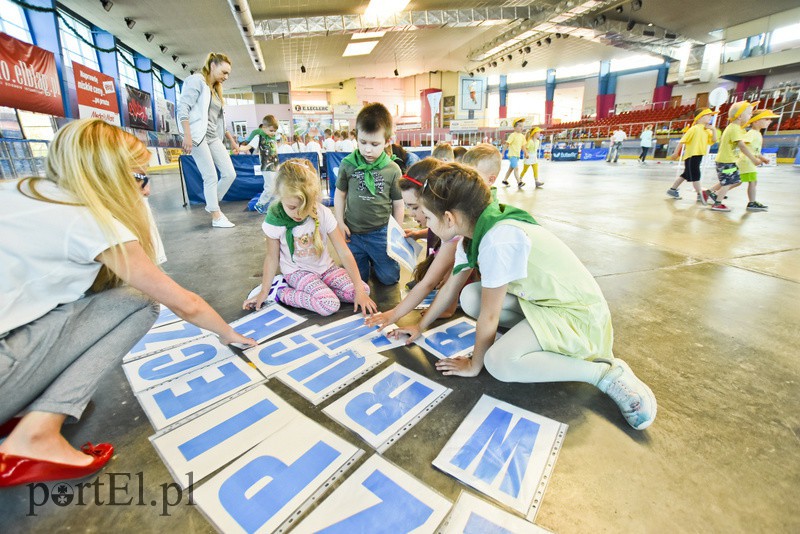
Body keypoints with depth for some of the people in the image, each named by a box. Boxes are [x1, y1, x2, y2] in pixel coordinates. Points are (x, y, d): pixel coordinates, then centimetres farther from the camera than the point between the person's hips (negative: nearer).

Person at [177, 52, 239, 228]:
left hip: (214, 137, 8)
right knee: (211, 177, -8)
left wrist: (231, 139, 21)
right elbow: (183, 108, -12)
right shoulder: (197, 80, -3)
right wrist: (187, 136, -20)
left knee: (230, 174, 1)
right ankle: (216, 217, 1)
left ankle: (212, 204, 19)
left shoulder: (215, 89, 22)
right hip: (198, 136, -8)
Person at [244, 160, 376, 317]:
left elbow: (344, 252, -17)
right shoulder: (275, 220, -19)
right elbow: (272, 257, -5)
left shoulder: (323, 214, -18)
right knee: (330, 305, -27)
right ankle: (282, 293, -7)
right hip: (297, 271, -3)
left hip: (324, 266, 4)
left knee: (364, 290, -12)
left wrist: (359, 290, -21)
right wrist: (264, 291, 1)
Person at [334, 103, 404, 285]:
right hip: (353, 232, 1)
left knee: (389, 278, 9)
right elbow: (340, 194, 5)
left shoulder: (392, 170, -8)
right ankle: (366, 261, 44)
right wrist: (340, 222, -1)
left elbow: (398, 204, 1)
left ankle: (375, 261, 39)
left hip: (381, 232, -1)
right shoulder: (348, 164, -6)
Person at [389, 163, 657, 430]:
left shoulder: (499, 240, -32)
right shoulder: (476, 229, -4)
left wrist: (474, 365, -6)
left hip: (577, 313, -8)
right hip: (541, 299, 8)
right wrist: (421, 326, 16)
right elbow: (451, 286, 8)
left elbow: (489, 317, -22)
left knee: (498, 362, -26)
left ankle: (606, 372, -9)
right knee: (470, 297, -5)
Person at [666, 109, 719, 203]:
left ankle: (672, 190, 23)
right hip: (691, 155, -9)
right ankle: (700, 195, -7)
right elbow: (682, 140, -12)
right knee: (695, 176, -8)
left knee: (686, 174, 15)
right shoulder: (695, 128, -10)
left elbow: (713, 141, 6)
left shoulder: (707, 131, 12)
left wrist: (714, 130, -4)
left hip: (699, 155, 9)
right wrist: (676, 153, -15)